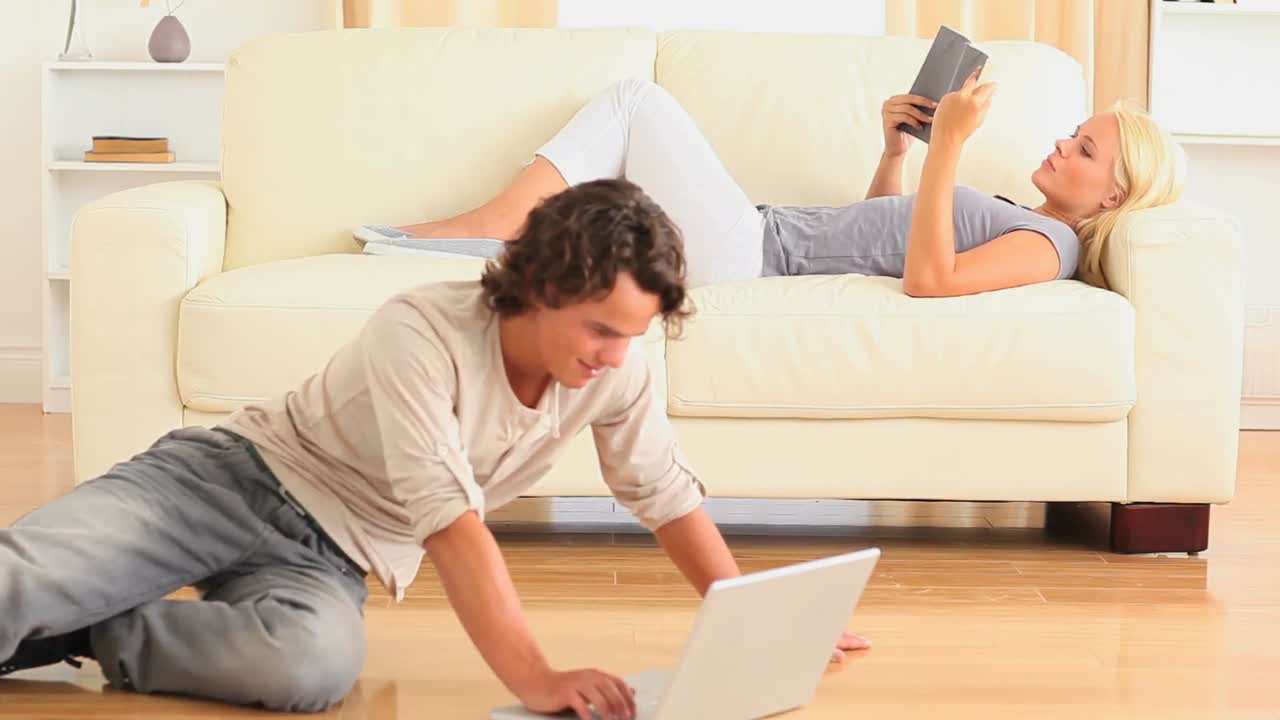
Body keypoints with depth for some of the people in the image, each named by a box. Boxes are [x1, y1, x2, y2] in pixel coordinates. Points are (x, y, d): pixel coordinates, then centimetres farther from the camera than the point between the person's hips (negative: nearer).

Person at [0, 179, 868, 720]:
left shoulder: (617, 368, -9)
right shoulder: (422, 332, -28)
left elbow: (667, 494, 6)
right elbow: (451, 521, -34)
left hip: (331, 557, 5)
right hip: (234, 476, -4)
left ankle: (81, 631, -16)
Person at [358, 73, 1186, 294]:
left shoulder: (1050, 245, -11)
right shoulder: (1014, 216, 18)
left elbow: (929, 276, -29)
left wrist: (949, 143, -27)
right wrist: (896, 144, 14)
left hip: (755, 254, -9)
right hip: (762, 234, 9)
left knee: (637, 100, -4)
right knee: (631, 100, 12)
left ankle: (488, 228, -1)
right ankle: (497, 224, 3)